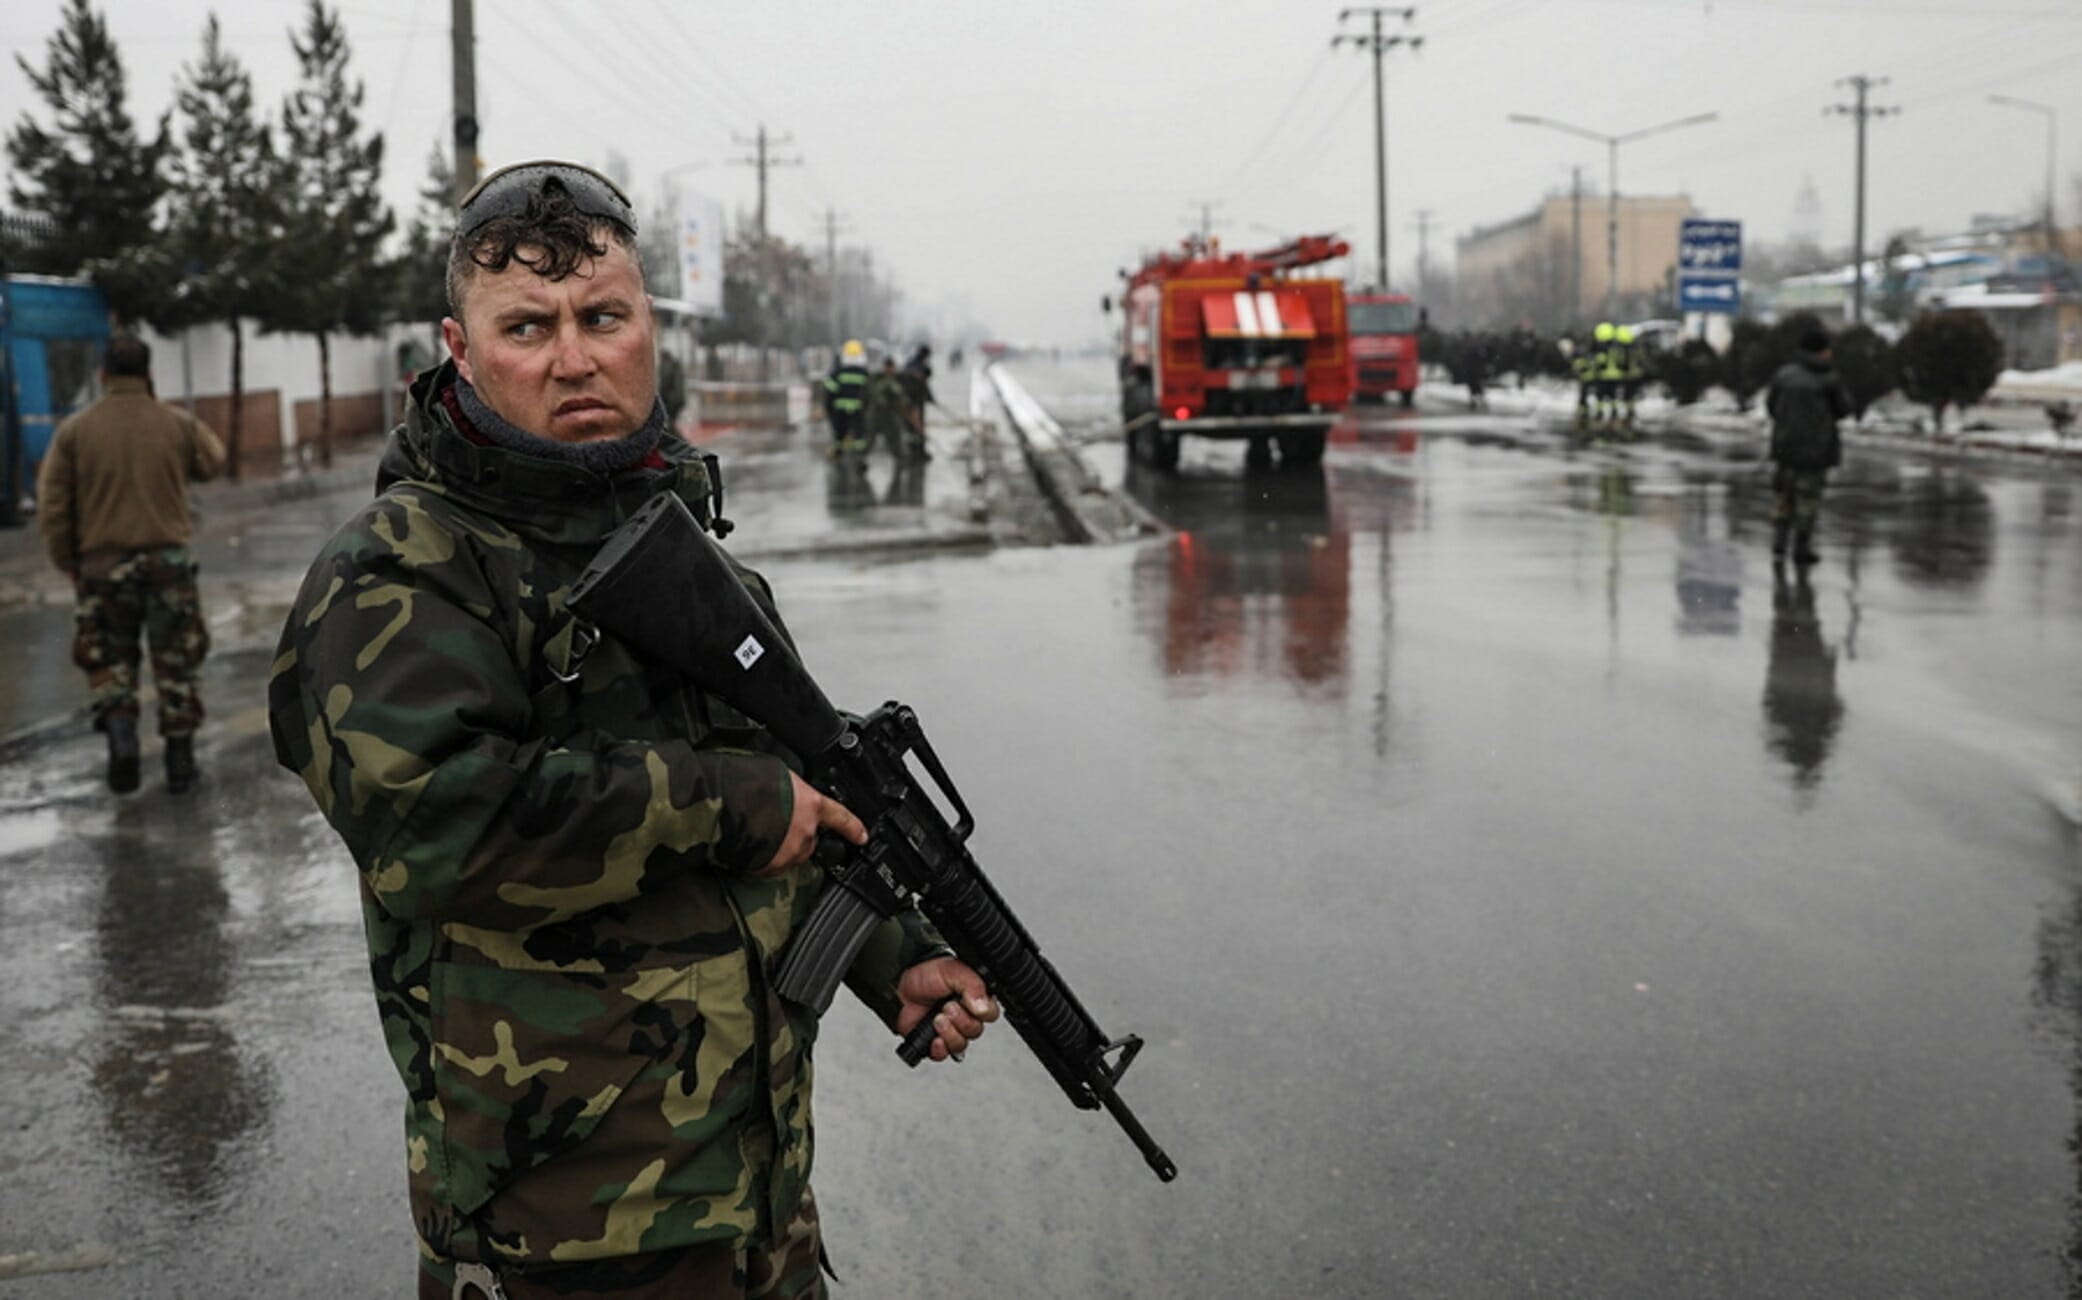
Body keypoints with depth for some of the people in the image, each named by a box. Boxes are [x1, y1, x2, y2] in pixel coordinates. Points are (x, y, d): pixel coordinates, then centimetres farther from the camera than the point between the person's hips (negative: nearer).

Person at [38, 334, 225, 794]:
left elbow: (52, 507, -3)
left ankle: (120, 734, -8)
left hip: (103, 564, 0)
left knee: (110, 660, 14)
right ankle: (180, 760, 11)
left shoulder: (74, 431, -2)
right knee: (177, 662, 10)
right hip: (169, 561, 0)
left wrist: (68, 563, 10)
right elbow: (212, 462, 18)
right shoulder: (178, 424, -2)